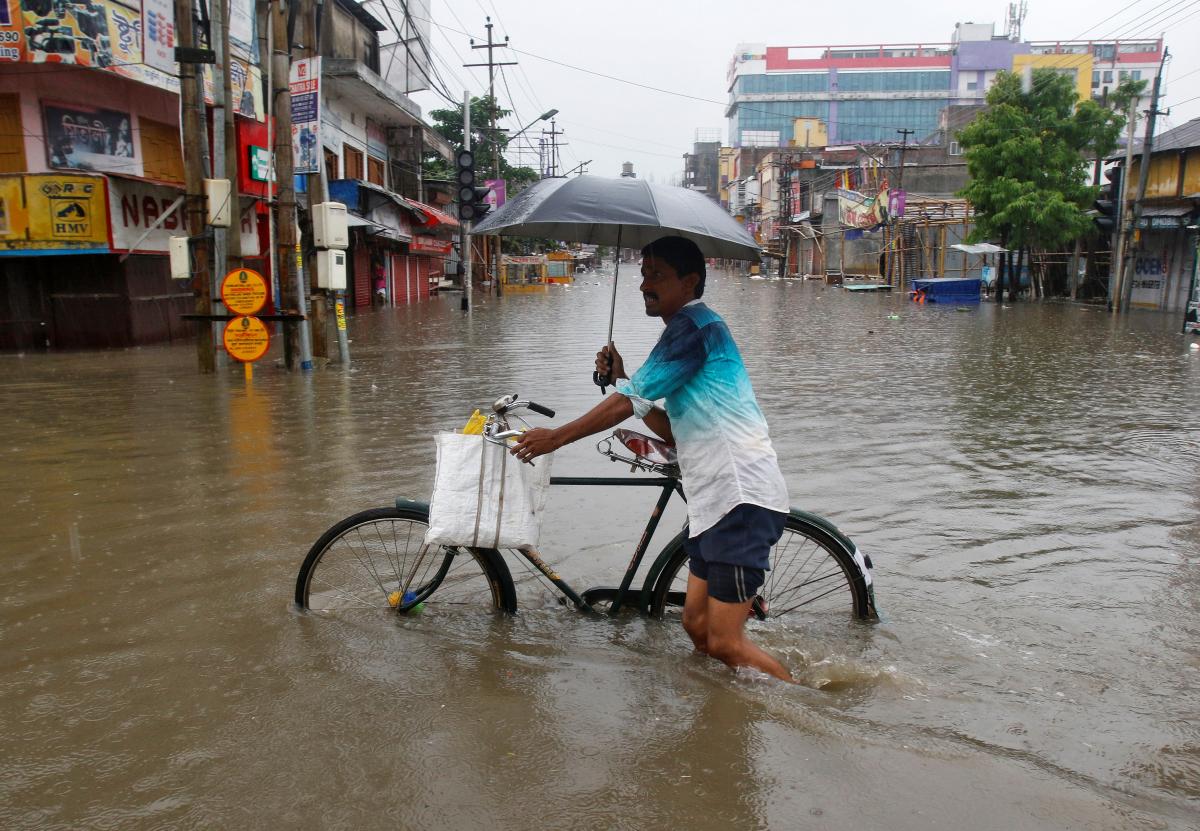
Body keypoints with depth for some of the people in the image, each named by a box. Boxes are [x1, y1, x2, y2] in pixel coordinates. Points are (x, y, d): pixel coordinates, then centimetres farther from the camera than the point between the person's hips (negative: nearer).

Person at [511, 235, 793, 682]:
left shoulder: (694, 324, -10)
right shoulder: (693, 329, 22)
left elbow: (629, 401, -14)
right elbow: (677, 431, 19)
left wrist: (555, 436, -5)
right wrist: (621, 377, 12)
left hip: (742, 497, -10)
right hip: (715, 498, 10)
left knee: (724, 643, -7)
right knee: (697, 624, 12)